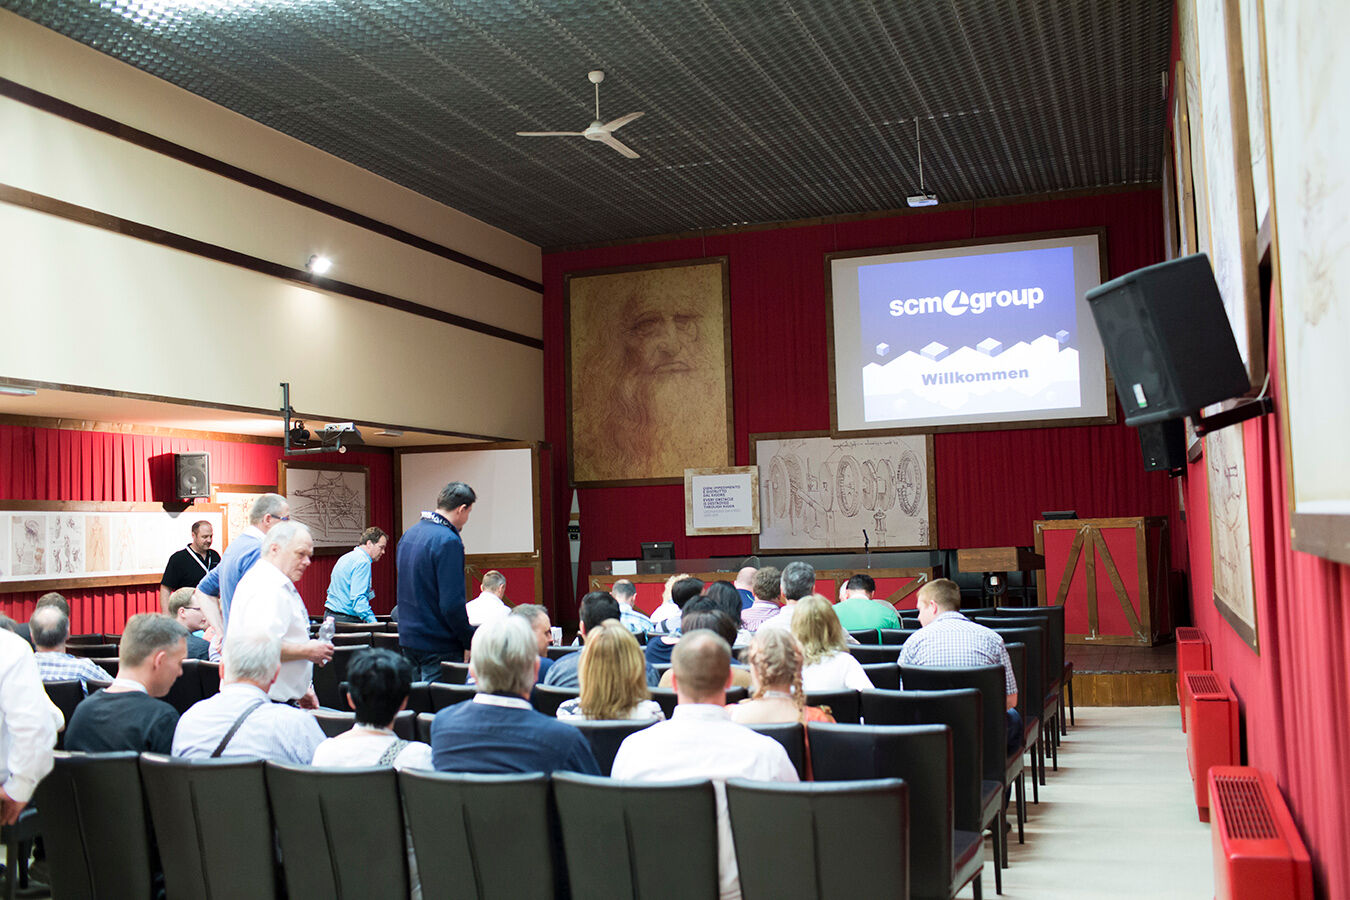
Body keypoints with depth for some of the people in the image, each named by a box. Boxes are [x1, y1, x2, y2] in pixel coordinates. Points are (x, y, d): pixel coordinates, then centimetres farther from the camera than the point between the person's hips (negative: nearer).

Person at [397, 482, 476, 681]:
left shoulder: (408, 535, 10)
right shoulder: (448, 541, -18)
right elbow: (452, 604, -23)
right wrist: (470, 641, -12)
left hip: (407, 637, 9)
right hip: (438, 646, -9)